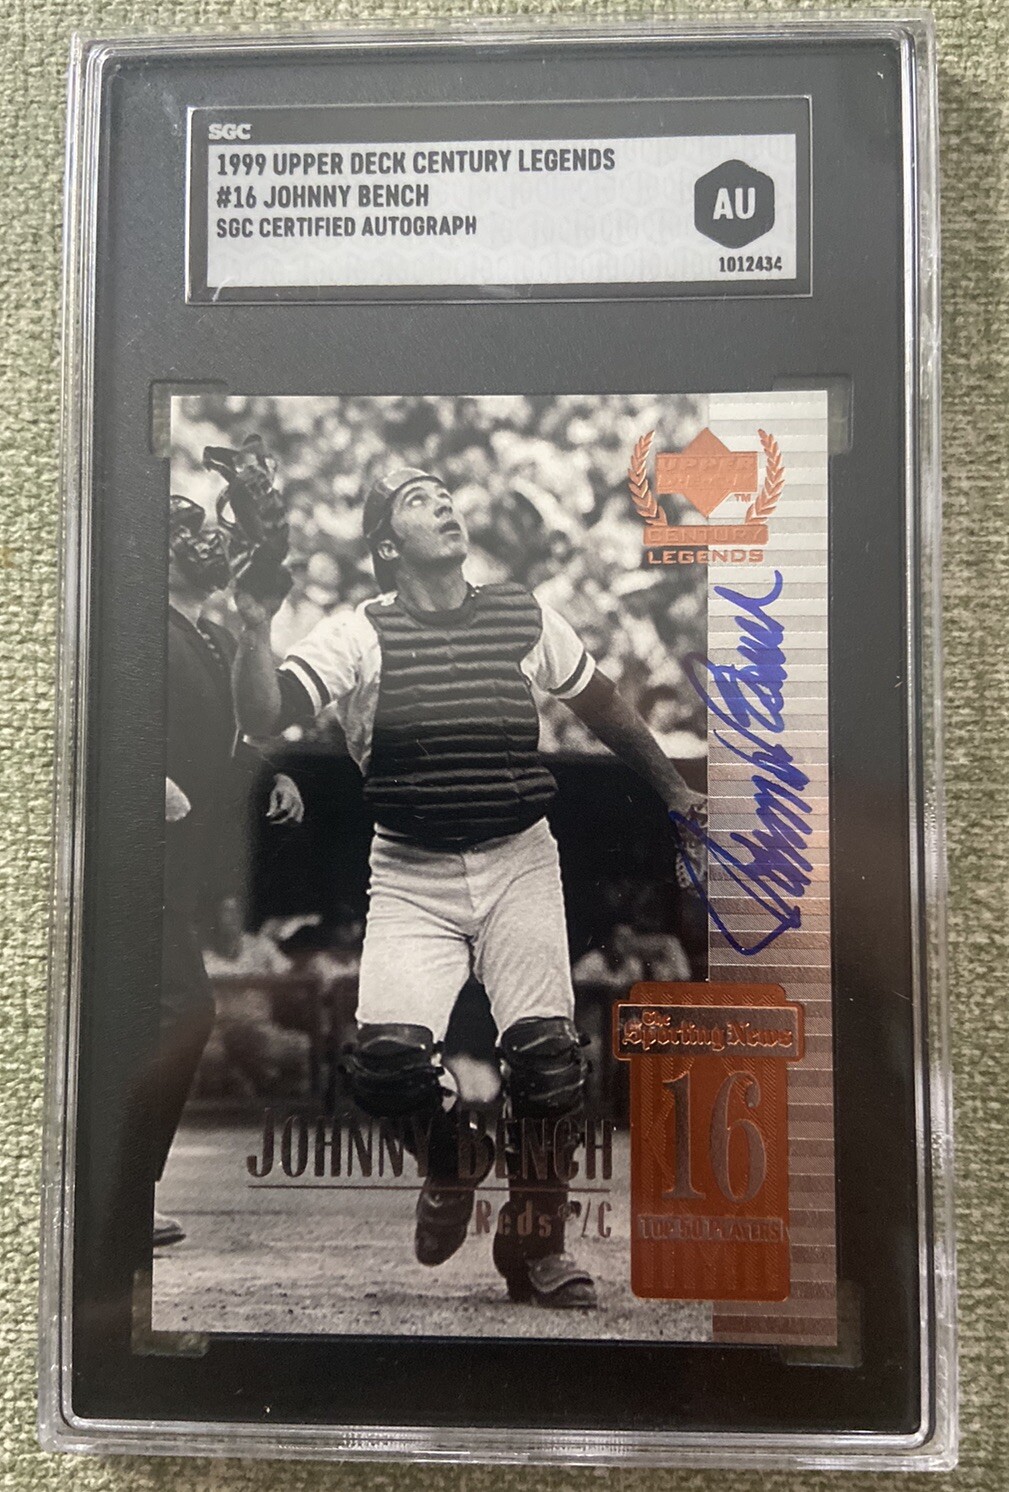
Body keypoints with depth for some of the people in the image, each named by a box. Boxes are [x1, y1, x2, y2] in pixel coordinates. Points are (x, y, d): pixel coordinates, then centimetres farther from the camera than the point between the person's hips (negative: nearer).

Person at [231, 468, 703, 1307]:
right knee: (387, 1064, -17)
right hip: (409, 876, -1)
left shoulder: (526, 618, 5)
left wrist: (673, 788, 25)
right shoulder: (360, 634, -3)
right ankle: (451, 1157, 21)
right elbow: (263, 720, -13)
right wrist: (256, 625, -29)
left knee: (547, 1056, -11)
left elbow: (604, 707, 19)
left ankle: (535, 1246, 16)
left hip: (518, 865, 2)